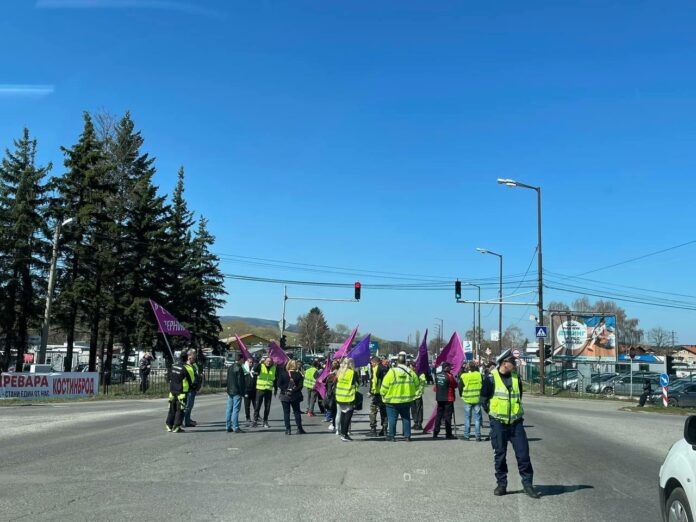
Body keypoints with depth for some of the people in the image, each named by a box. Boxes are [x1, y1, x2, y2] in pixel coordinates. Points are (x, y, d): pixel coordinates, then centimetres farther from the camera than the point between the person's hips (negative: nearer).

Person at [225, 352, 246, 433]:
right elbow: (240, 382, -16)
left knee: (229, 409, 9)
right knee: (235, 410, -6)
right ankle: (235, 427, -4)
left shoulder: (230, 368, 12)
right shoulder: (239, 368, -15)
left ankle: (228, 427, 13)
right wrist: (243, 392, -9)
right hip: (237, 392, -8)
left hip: (230, 392, 8)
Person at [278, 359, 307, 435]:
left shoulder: (283, 374, -4)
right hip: (295, 396, 1)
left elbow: (279, 384, -8)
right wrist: (294, 390, -9)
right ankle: (299, 429, 9)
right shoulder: (298, 374, -4)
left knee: (286, 413, 4)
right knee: (297, 412, 10)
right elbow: (300, 385, -10)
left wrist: (285, 390, -7)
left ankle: (288, 429, 1)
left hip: (285, 396, -1)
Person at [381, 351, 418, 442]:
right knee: (406, 418, 14)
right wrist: (411, 394, 26)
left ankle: (391, 436, 3)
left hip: (392, 401, -4)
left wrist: (383, 394, 8)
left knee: (392, 418, 4)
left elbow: (384, 386, -10)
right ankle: (407, 436, 14)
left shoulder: (392, 372, -13)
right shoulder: (411, 372, 0)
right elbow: (416, 385, 11)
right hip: (406, 400, 4)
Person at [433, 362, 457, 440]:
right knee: (448, 416, 0)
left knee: (439, 415, 12)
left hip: (439, 398, 6)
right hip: (448, 398, -6)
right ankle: (448, 434, 2)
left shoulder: (437, 375, 5)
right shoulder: (449, 376, -14)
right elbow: (455, 385, -5)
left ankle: (435, 433, 11)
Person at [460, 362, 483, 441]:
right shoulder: (479, 375, -5)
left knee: (467, 418, 9)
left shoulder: (464, 376, -7)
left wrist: (461, 395, 18)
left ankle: (467, 435, 11)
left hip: (467, 399, -1)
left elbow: (460, 387, 0)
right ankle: (478, 436, 5)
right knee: (477, 418, 6)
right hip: (477, 399, 1)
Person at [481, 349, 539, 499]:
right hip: (498, 423, -3)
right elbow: (484, 397, -1)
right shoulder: (492, 378, -8)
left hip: (516, 422, 3)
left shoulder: (516, 377, 5)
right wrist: (494, 412, 2)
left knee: (523, 453, 0)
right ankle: (501, 484, 16)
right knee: (500, 454, 5)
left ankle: (528, 483, 10)